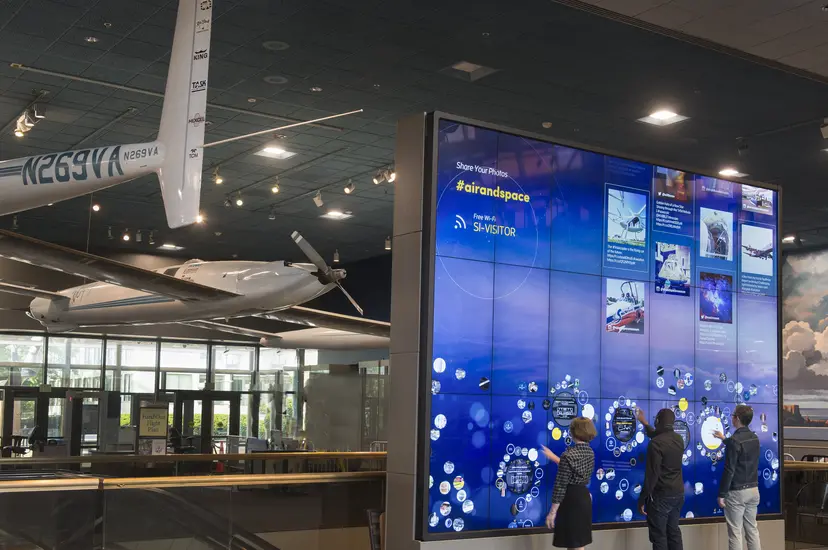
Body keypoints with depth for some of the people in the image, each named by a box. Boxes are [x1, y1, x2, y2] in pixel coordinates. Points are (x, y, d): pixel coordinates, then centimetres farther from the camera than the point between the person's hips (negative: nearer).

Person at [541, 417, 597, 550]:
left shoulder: (568, 454, -19)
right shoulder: (590, 452, 5)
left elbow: (561, 486, -19)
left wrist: (552, 512, -14)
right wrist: (553, 457, 31)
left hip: (571, 500, -8)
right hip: (584, 498, 8)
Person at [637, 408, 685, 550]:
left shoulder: (655, 443, -19)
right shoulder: (679, 439, 4)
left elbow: (651, 474, -21)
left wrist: (643, 498, -13)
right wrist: (645, 423, 41)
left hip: (660, 496, -7)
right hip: (678, 494, 7)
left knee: (659, 536, 0)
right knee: (673, 532, 16)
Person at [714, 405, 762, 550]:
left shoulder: (734, 440, -17)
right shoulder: (754, 438, 7)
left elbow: (729, 471, -19)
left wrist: (721, 494, -13)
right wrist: (724, 439, 44)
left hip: (737, 492, -7)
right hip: (753, 490, 7)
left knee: (735, 532, -2)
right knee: (752, 529, 12)